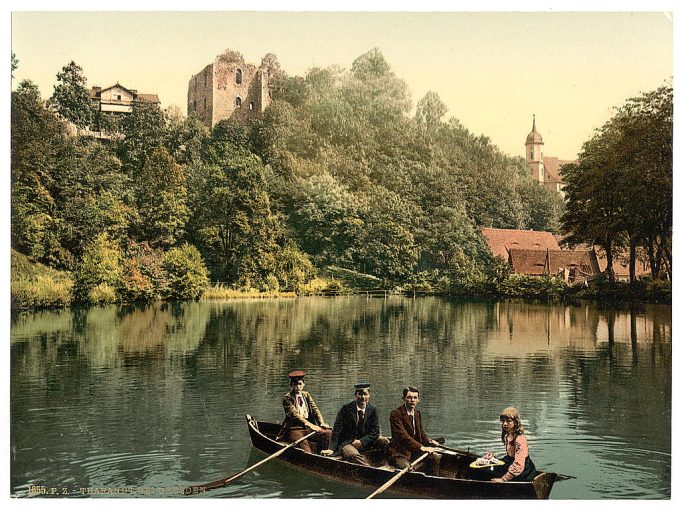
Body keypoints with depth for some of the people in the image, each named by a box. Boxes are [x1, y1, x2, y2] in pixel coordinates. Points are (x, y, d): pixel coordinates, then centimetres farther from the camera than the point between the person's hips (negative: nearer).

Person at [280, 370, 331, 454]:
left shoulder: (306, 395, 15)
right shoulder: (287, 398, -3)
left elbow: (315, 409, 7)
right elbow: (294, 414, -15)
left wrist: (322, 423, -12)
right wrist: (309, 424, -28)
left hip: (309, 428, 6)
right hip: (294, 429, -6)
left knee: (327, 432, -15)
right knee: (303, 444, -34)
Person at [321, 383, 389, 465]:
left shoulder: (372, 410, 1)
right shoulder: (346, 408, -9)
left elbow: (375, 431, -1)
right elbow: (336, 429, -12)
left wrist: (361, 441, -17)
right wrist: (331, 449, -22)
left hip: (365, 441, 4)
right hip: (347, 443, -4)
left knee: (384, 441, -18)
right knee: (354, 455, -36)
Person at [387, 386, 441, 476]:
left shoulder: (417, 414, 11)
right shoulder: (396, 414, -16)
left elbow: (421, 432, 19)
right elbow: (403, 435, -25)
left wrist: (429, 441, -4)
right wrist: (421, 447, -32)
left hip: (414, 451, 8)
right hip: (398, 453, -8)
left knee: (436, 457, 1)